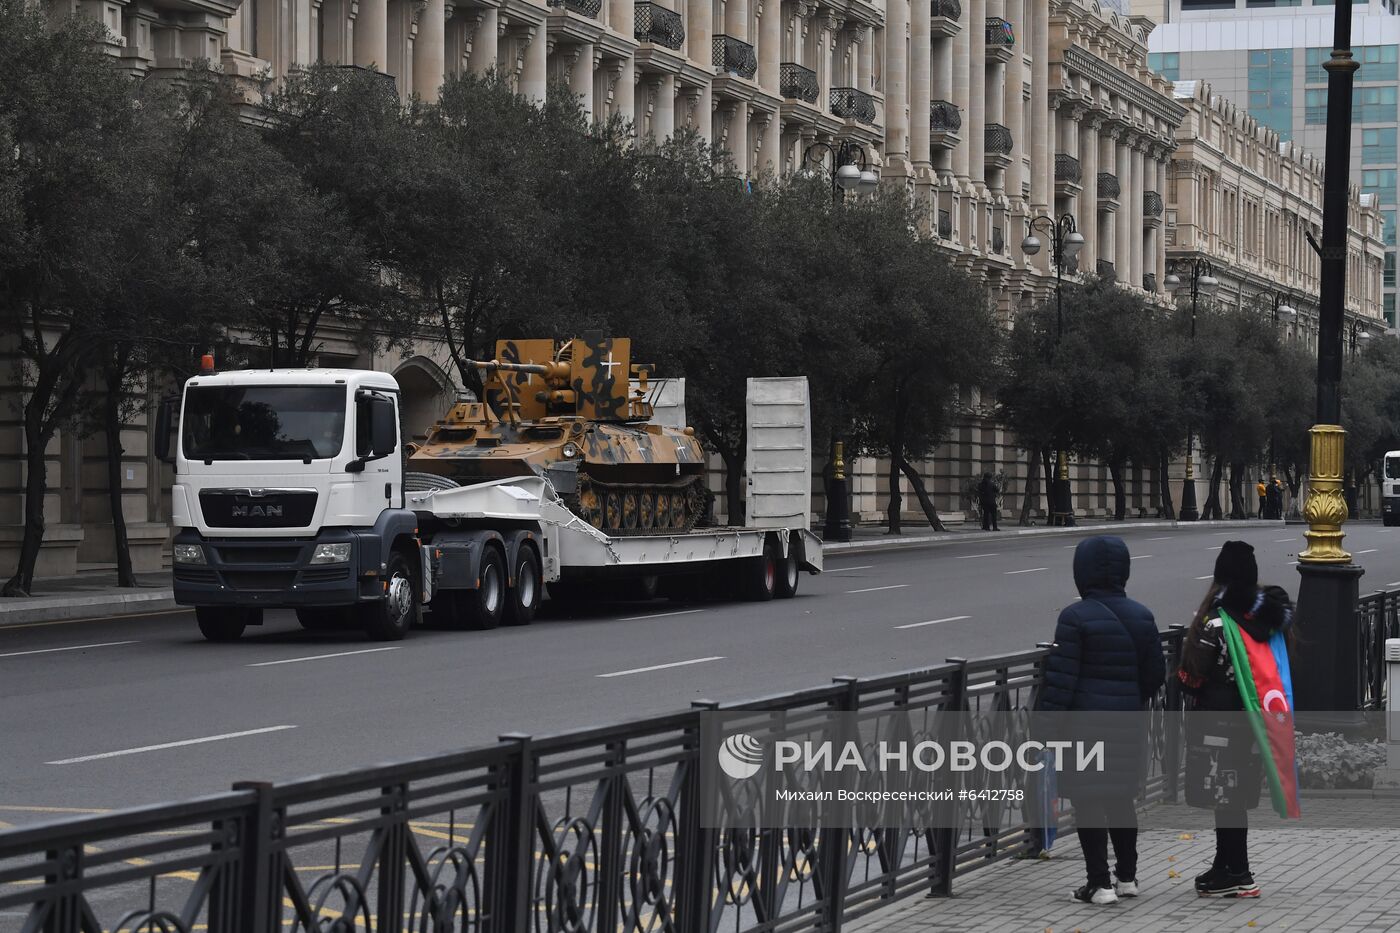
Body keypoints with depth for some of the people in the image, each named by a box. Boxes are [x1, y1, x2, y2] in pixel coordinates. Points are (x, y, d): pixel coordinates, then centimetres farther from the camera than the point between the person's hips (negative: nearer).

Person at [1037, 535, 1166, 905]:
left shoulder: (1076, 617, -12)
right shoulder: (1141, 616, 5)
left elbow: (1061, 678, -14)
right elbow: (1155, 674, 11)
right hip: (1126, 725, 6)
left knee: (1087, 801, 1)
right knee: (1121, 798, 17)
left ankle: (1100, 883, 1)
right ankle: (1127, 877, 23)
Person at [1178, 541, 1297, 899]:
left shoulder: (1218, 620, -17)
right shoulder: (1266, 612, 3)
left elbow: (1195, 674, -14)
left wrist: (1185, 681, 5)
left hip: (1219, 720, -7)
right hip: (1251, 718, 7)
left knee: (1225, 796, -1)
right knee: (1234, 794, 15)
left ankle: (1237, 875, 1)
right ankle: (1226, 866, 24)